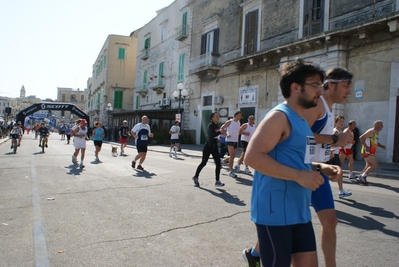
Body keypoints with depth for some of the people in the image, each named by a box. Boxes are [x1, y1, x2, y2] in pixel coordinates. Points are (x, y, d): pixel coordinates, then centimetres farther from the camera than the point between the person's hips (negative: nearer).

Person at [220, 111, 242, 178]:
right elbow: (221, 128, -7)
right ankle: (231, 171, -9)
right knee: (232, 155, -12)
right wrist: (226, 135, -16)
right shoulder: (229, 122, -7)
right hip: (230, 140, -7)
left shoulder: (239, 123, 12)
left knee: (234, 155, 10)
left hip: (236, 141, 7)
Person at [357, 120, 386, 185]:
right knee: (375, 164, -11)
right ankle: (363, 176, -5)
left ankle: (360, 178, 17)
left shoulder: (377, 133, 15)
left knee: (369, 166, 14)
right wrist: (366, 146, -28)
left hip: (371, 152, 10)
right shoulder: (371, 131, -15)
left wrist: (381, 146, 10)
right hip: (367, 152, -10)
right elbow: (361, 137, -23)